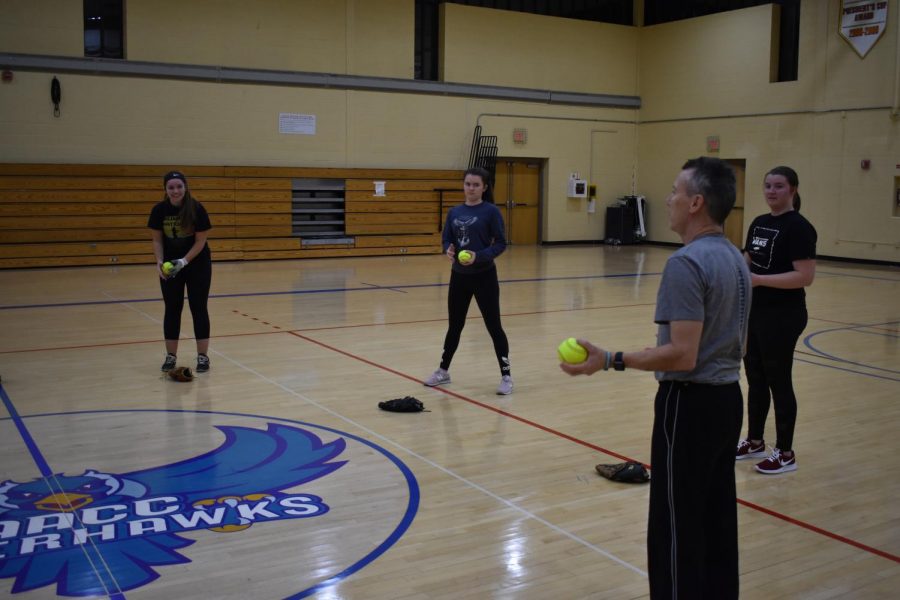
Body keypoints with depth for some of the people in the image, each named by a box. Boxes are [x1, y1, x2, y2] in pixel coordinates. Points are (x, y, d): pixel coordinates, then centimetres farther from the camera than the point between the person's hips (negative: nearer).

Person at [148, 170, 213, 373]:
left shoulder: (197, 209, -18)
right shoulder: (159, 210, -10)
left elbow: (200, 241, -14)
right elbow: (157, 240, -2)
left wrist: (184, 261, -24)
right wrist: (160, 262, -16)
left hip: (197, 263, -2)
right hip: (170, 265, 2)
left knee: (198, 307, -1)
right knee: (172, 309, 4)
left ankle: (203, 356, 4)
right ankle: (170, 356, 12)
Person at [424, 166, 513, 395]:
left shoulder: (491, 211, -7)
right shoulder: (454, 212, 7)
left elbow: (500, 243, -8)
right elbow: (446, 239, 10)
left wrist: (479, 256, -23)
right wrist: (448, 249, -13)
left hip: (484, 277, -4)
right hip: (459, 276, 5)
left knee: (493, 326, 0)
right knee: (455, 325, 16)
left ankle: (506, 376, 10)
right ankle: (443, 371, 32)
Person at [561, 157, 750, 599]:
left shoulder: (687, 262, -21)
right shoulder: (735, 258, 9)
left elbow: (683, 355, -26)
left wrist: (612, 360, -22)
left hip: (689, 404, -9)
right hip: (727, 397, 10)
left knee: (677, 528, 1)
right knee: (717, 520, 18)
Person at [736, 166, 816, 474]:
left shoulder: (798, 227, -15)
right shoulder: (759, 223, 10)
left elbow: (805, 276, -21)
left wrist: (759, 279, -25)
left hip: (783, 316, -8)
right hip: (754, 312, 8)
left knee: (778, 381, 0)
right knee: (755, 378, 15)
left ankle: (785, 454, 13)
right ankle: (754, 441, 29)